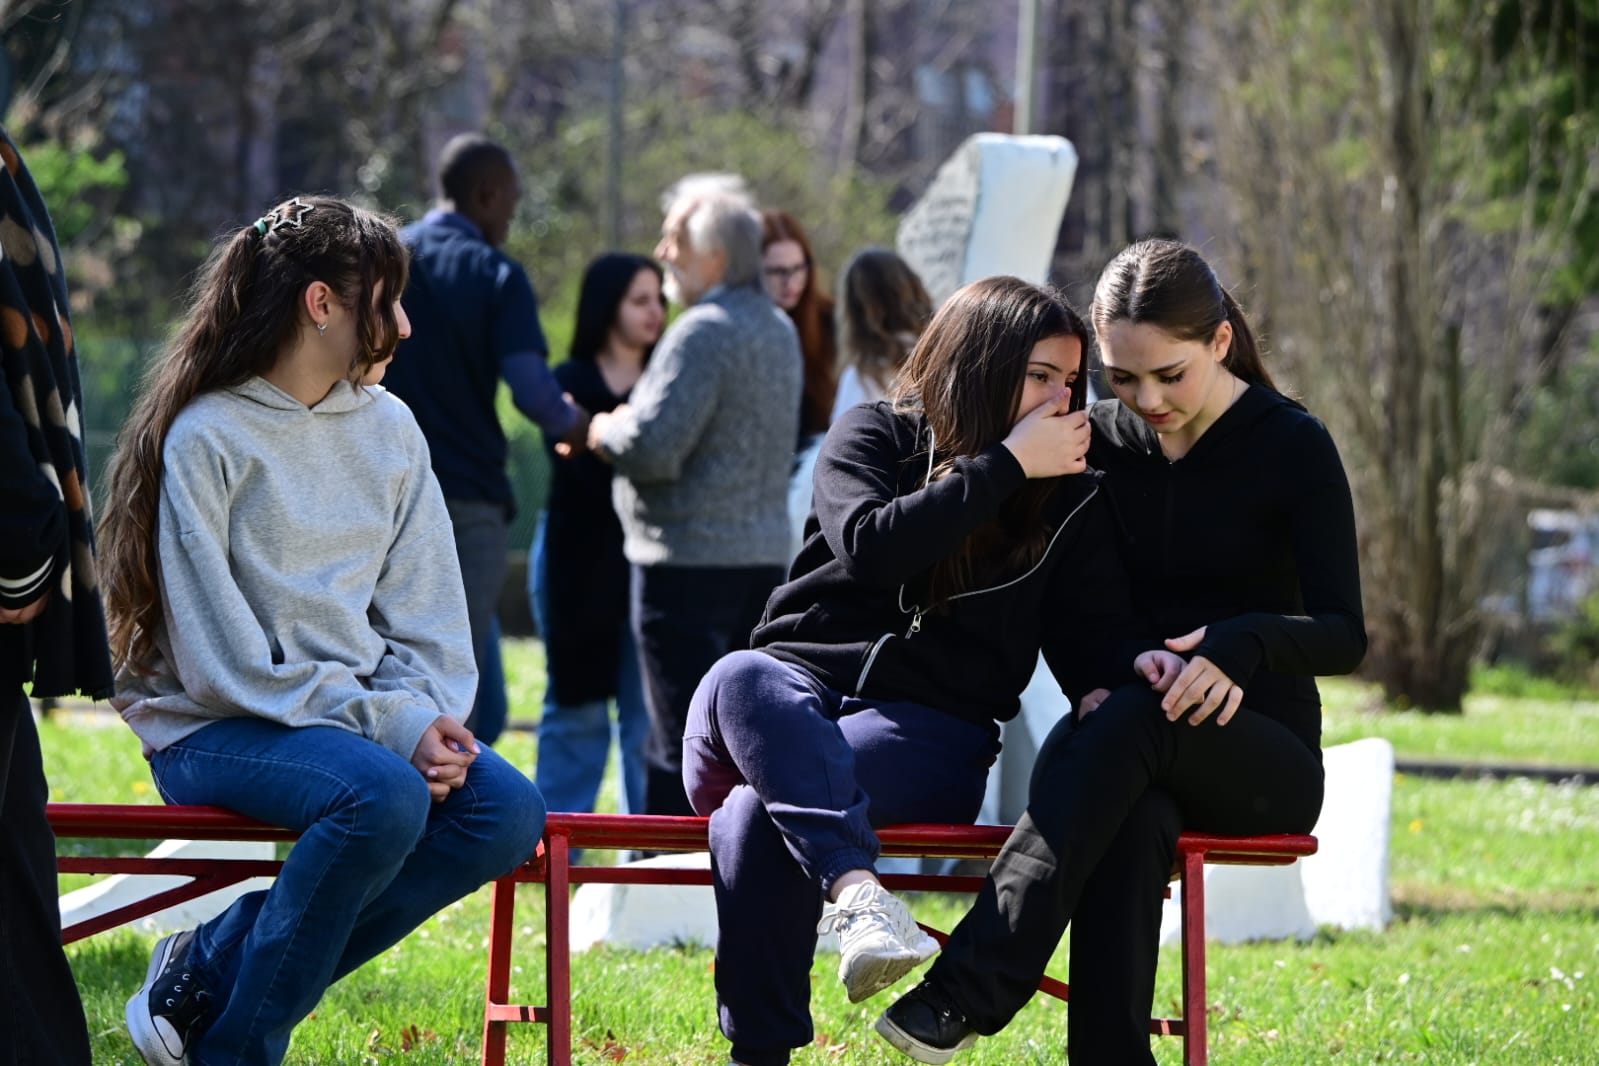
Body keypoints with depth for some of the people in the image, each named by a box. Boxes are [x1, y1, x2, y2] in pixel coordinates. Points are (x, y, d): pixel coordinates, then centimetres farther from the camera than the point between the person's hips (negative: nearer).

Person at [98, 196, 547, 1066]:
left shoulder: (388, 428, 11)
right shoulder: (204, 439, -10)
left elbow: (426, 610, 11)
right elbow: (222, 659, -15)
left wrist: (425, 713, -11)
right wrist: (387, 723, -20)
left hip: (359, 718, 7)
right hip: (214, 732, -7)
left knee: (508, 811, -19)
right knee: (384, 796, -34)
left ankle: (209, 970, -14)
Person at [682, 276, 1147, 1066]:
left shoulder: (1069, 504, 12)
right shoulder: (873, 437, 8)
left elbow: (1090, 645, 7)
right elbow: (870, 544, -12)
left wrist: (1107, 700, -18)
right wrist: (1006, 466, -10)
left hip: (927, 732, 0)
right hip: (797, 692, 1)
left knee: (758, 817, -34)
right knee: (741, 678, -40)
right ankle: (856, 892, -58)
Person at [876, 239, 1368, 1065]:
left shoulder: (1292, 448, -2)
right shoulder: (1101, 443, 9)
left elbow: (1344, 634, -8)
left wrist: (1241, 643, -29)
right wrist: (1134, 659, -14)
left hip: (1262, 759, -2)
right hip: (1130, 750, 2)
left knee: (1132, 720, -37)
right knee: (1130, 818, -37)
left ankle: (964, 995, -48)